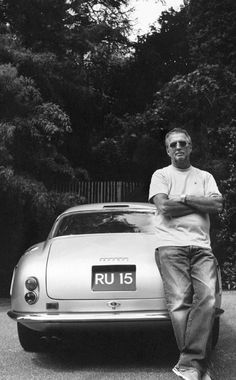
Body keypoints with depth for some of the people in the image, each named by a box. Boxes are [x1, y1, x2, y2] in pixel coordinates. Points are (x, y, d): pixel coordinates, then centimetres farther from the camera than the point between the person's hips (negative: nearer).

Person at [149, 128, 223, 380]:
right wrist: (201, 204, 2)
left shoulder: (205, 177, 21)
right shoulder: (161, 175, 13)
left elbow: (218, 205, 4)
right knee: (180, 303, -12)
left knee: (207, 298, -15)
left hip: (202, 247, 3)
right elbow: (164, 207, -4)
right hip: (171, 245, -2)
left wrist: (183, 199, -2)